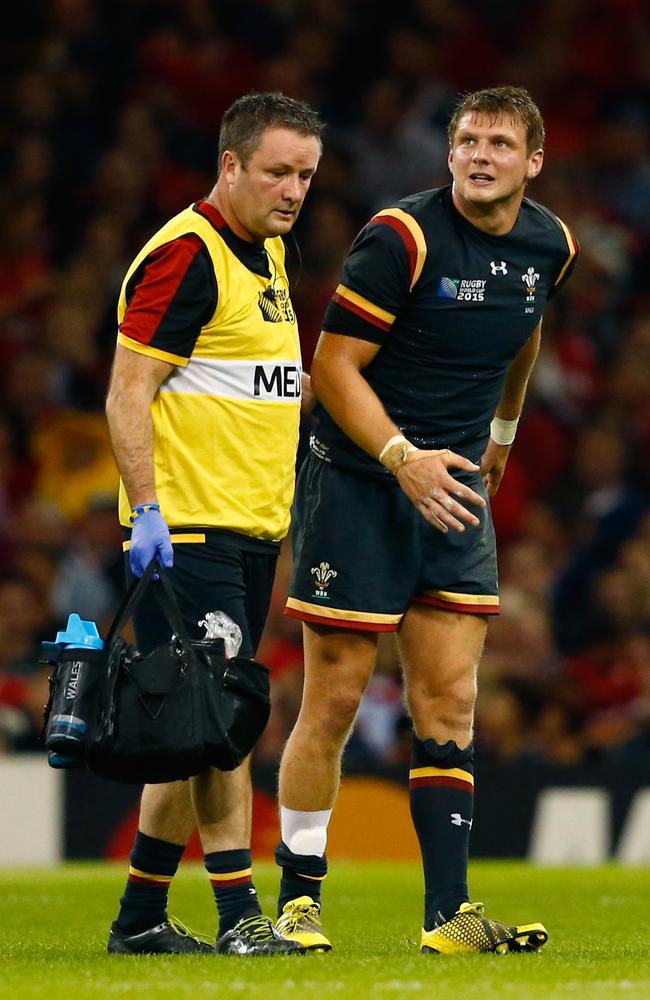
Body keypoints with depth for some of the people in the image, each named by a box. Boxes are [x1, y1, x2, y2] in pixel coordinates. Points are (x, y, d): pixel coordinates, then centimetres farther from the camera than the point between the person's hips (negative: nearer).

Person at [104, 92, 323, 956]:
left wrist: (281, 505, 23)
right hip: (188, 530, -9)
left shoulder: (267, 253, 16)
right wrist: (148, 509, -23)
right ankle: (240, 917, -11)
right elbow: (128, 395, -16)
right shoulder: (185, 255, -12)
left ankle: (141, 917, 16)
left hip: (252, 529, 9)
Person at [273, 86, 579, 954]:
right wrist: (404, 458, -25)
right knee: (334, 699, -2)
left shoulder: (550, 246, 4)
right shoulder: (404, 236, -16)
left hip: (456, 488, 5)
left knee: (449, 702, 1)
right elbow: (334, 364, -15)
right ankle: (298, 899, 9)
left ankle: (449, 913, 1)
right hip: (357, 483, -5)